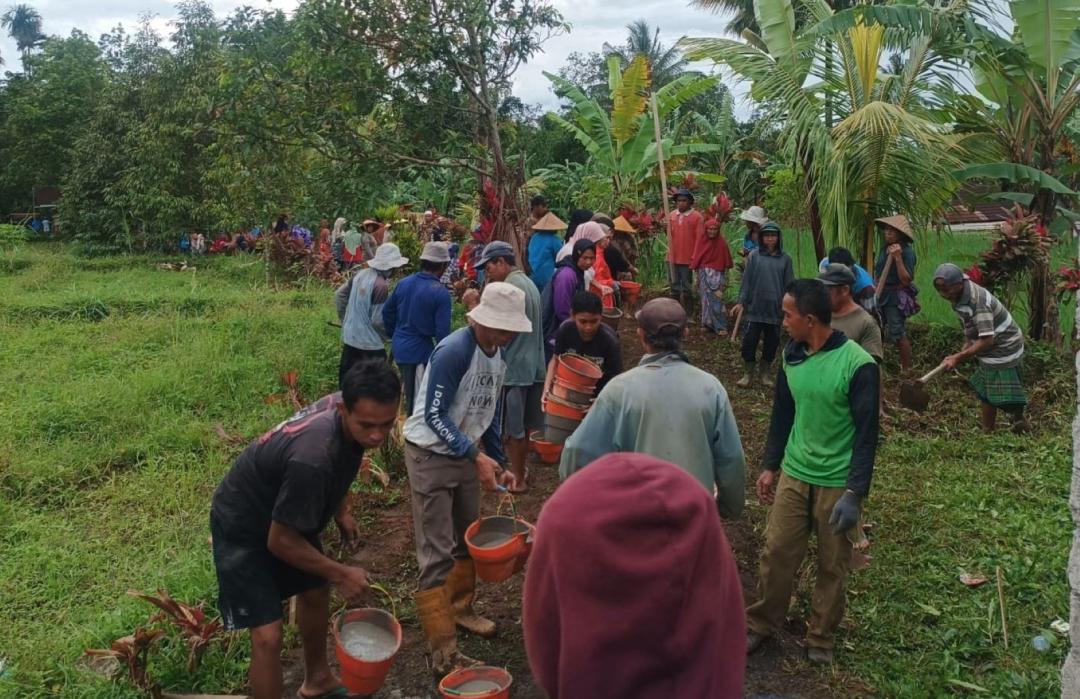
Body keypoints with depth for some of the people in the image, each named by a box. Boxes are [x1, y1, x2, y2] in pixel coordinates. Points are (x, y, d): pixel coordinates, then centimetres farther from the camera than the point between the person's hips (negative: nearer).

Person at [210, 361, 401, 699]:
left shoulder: (347, 409, -18)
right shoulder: (312, 458, -42)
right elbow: (280, 541, -29)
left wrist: (342, 512, 0)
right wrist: (341, 574, -19)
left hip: (283, 512, 8)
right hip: (244, 527, -8)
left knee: (315, 591, 22)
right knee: (268, 635, -12)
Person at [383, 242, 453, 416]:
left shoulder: (404, 283, 2)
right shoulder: (441, 293, -17)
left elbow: (387, 311, 12)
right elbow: (442, 331, -18)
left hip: (399, 347, 7)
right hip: (420, 351, -7)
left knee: (409, 395, 24)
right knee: (417, 401, 4)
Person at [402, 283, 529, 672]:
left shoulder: (497, 357, 3)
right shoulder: (454, 351, -23)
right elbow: (434, 415, -23)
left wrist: (500, 463, 10)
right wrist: (477, 457, -24)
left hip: (466, 453, 8)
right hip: (431, 455, -8)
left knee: (469, 538, 20)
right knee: (437, 554, -5)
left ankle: (460, 609, 42)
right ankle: (444, 654, 1)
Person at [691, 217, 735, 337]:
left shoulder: (722, 243, -5)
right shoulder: (701, 241, 0)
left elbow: (726, 261, 0)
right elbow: (696, 259, 6)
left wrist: (725, 277, 0)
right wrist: (697, 277, 8)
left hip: (717, 274, -3)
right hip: (704, 274, 3)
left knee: (717, 300, -7)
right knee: (706, 300, 8)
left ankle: (721, 327, -5)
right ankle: (707, 324, 16)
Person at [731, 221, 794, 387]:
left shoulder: (785, 259, 3)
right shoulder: (754, 256, -1)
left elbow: (789, 284, 5)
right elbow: (746, 280, 0)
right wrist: (741, 301, -4)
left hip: (775, 308, 1)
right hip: (755, 307, -1)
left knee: (772, 342, 9)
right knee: (749, 341, -2)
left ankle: (764, 372, 26)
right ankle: (749, 372, 14)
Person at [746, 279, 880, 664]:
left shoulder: (858, 365, -18)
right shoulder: (792, 355, 0)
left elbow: (866, 434, -16)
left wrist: (855, 493, -17)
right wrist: (770, 466, 11)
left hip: (838, 484, -4)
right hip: (794, 475, 5)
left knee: (833, 566, 12)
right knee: (776, 553, 10)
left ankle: (821, 637, 30)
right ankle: (760, 624, 29)